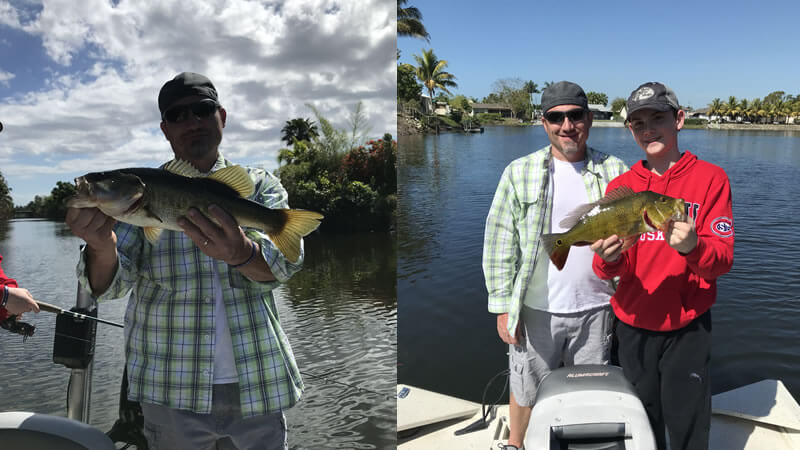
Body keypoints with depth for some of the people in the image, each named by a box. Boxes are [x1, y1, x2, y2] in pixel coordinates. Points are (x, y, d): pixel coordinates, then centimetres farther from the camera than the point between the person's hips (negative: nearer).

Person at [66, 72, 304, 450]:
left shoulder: (259, 185, 2)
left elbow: (285, 260, -16)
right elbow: (110, 286, -7)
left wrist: (241, 252, -38)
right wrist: (102, 248, -30)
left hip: (256, 385, 0)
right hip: (170, 391, 0)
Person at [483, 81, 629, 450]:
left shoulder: (614, 172, 2)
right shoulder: (519, 173, -3)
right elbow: (499, 243, -3)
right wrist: (503, 306, -6)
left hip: (596, 309, 2)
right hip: (536, 309, -1)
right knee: (527, 393, 14)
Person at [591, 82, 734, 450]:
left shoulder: (710, 178, -6)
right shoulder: (620, 186, 0)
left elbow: (723, 260, -10)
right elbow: (615, 270, -3)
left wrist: (692, 247, -32)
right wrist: (608, 259, -27)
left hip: (688, 327, -2)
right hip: (633, 325, 2)